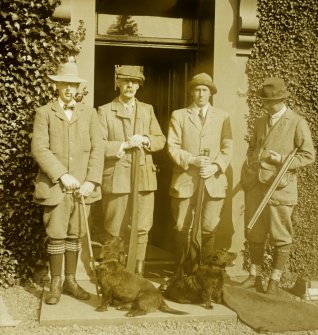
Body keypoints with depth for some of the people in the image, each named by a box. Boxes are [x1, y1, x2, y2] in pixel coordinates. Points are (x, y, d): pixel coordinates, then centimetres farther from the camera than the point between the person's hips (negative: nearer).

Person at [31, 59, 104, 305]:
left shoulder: (89, 113, 11)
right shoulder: (45, 112, 4)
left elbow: (97, 148, 4)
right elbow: (39, 148, -6)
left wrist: (91, 181, -8)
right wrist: (62, 175, -15)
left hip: (82, 186, 2)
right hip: (55, 185, -2)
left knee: (76, 235, 7)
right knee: (56, 236, -1)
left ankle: (70, 281, 18)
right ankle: (55, 284, 9)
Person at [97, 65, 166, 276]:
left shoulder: (147, 110, 16)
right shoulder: (105, 111, 4)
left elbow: (161, 140, 12)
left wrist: (145, 140, -8)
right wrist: (124, 145, -14)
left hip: (145, 177, 3)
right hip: (117, 178, -3)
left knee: (142, 229, 3)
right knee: (115, 231, 1)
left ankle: (138, 273, 13)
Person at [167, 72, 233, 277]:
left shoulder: (223, 116, 13)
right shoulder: (179, 115, 10)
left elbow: (228, 147, 6)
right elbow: (172, 146, 2)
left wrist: (216, 166, -10)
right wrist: (192, 160, -13)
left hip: (214, 181, 0)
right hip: (185, 179, 0)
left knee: (210, 228, -2)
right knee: (183, 228, 2)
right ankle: (181, 270, 16)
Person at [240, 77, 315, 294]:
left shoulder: (297, 123, -4)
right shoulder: (260, 122, 15)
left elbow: (308, 155, -5)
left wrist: (281, 159, -16)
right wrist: (246, 172, 10)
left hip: (279, 188, -5)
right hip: (255, 186, 6)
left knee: (281, 237, 2)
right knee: (254, 234, 11)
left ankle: (275, 280, 13)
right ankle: (255, 275, 24)